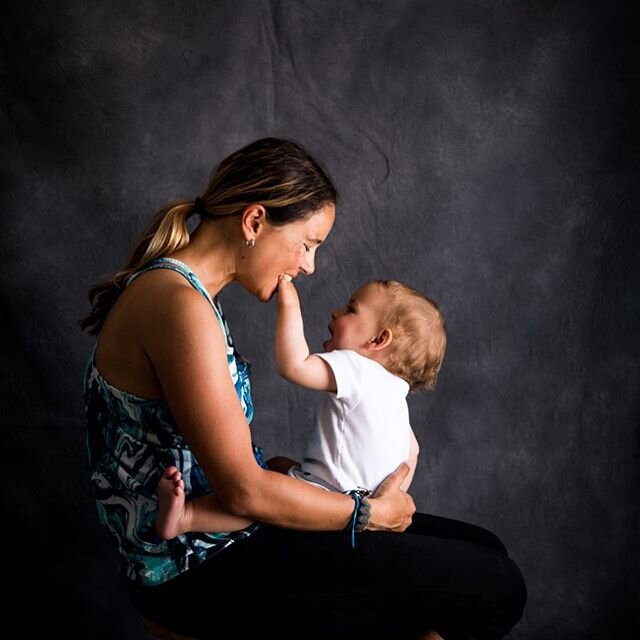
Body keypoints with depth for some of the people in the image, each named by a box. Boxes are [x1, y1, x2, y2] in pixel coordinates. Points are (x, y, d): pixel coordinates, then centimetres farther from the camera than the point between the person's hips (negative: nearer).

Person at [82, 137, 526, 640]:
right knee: (493, 586, -12)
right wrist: (370, 513, -10)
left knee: (481, 548, 5)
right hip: (196, 571, -10)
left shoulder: (185, 290, 11)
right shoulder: (179, 305, -21)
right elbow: (244, 492, -22)